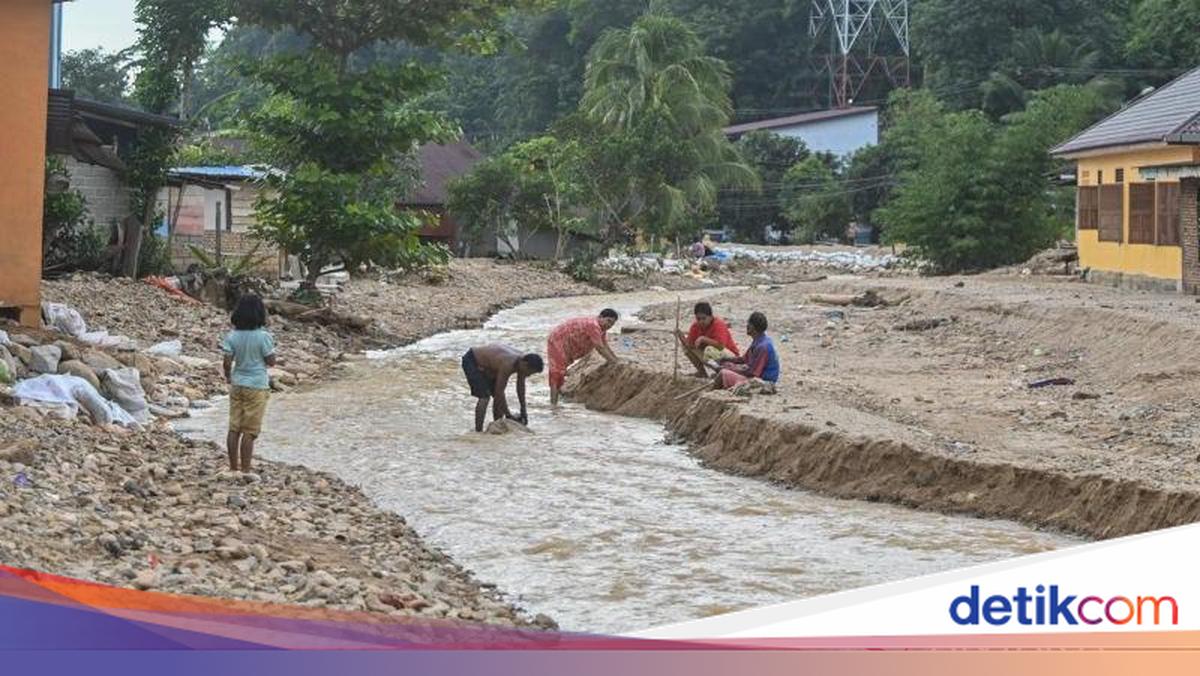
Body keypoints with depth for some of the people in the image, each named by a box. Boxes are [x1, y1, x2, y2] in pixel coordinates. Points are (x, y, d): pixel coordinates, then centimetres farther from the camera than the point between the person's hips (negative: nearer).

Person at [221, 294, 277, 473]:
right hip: (256, 386, -4)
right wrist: (277, 361, 12)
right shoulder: (263, 337, -14)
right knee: (249, 431, 2)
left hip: (237, 385, 4)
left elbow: (227, 362, -4)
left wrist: (228, 377, 14)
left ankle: (233, 467, 18)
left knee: (234, 428, 11)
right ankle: (245, 470, 4)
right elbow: (270, 361, -9)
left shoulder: (233, 336, -4)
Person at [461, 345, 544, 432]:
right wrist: (508, 415, -27)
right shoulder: (507, 365, -37)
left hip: (486, 365, 9)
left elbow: (521, 387, 1)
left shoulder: (522, 361, -11)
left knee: (498, 397, 6)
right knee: (484, 397, -18)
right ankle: (478, 431, -16)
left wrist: (523, 412, 3)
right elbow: (499, 392, -33)